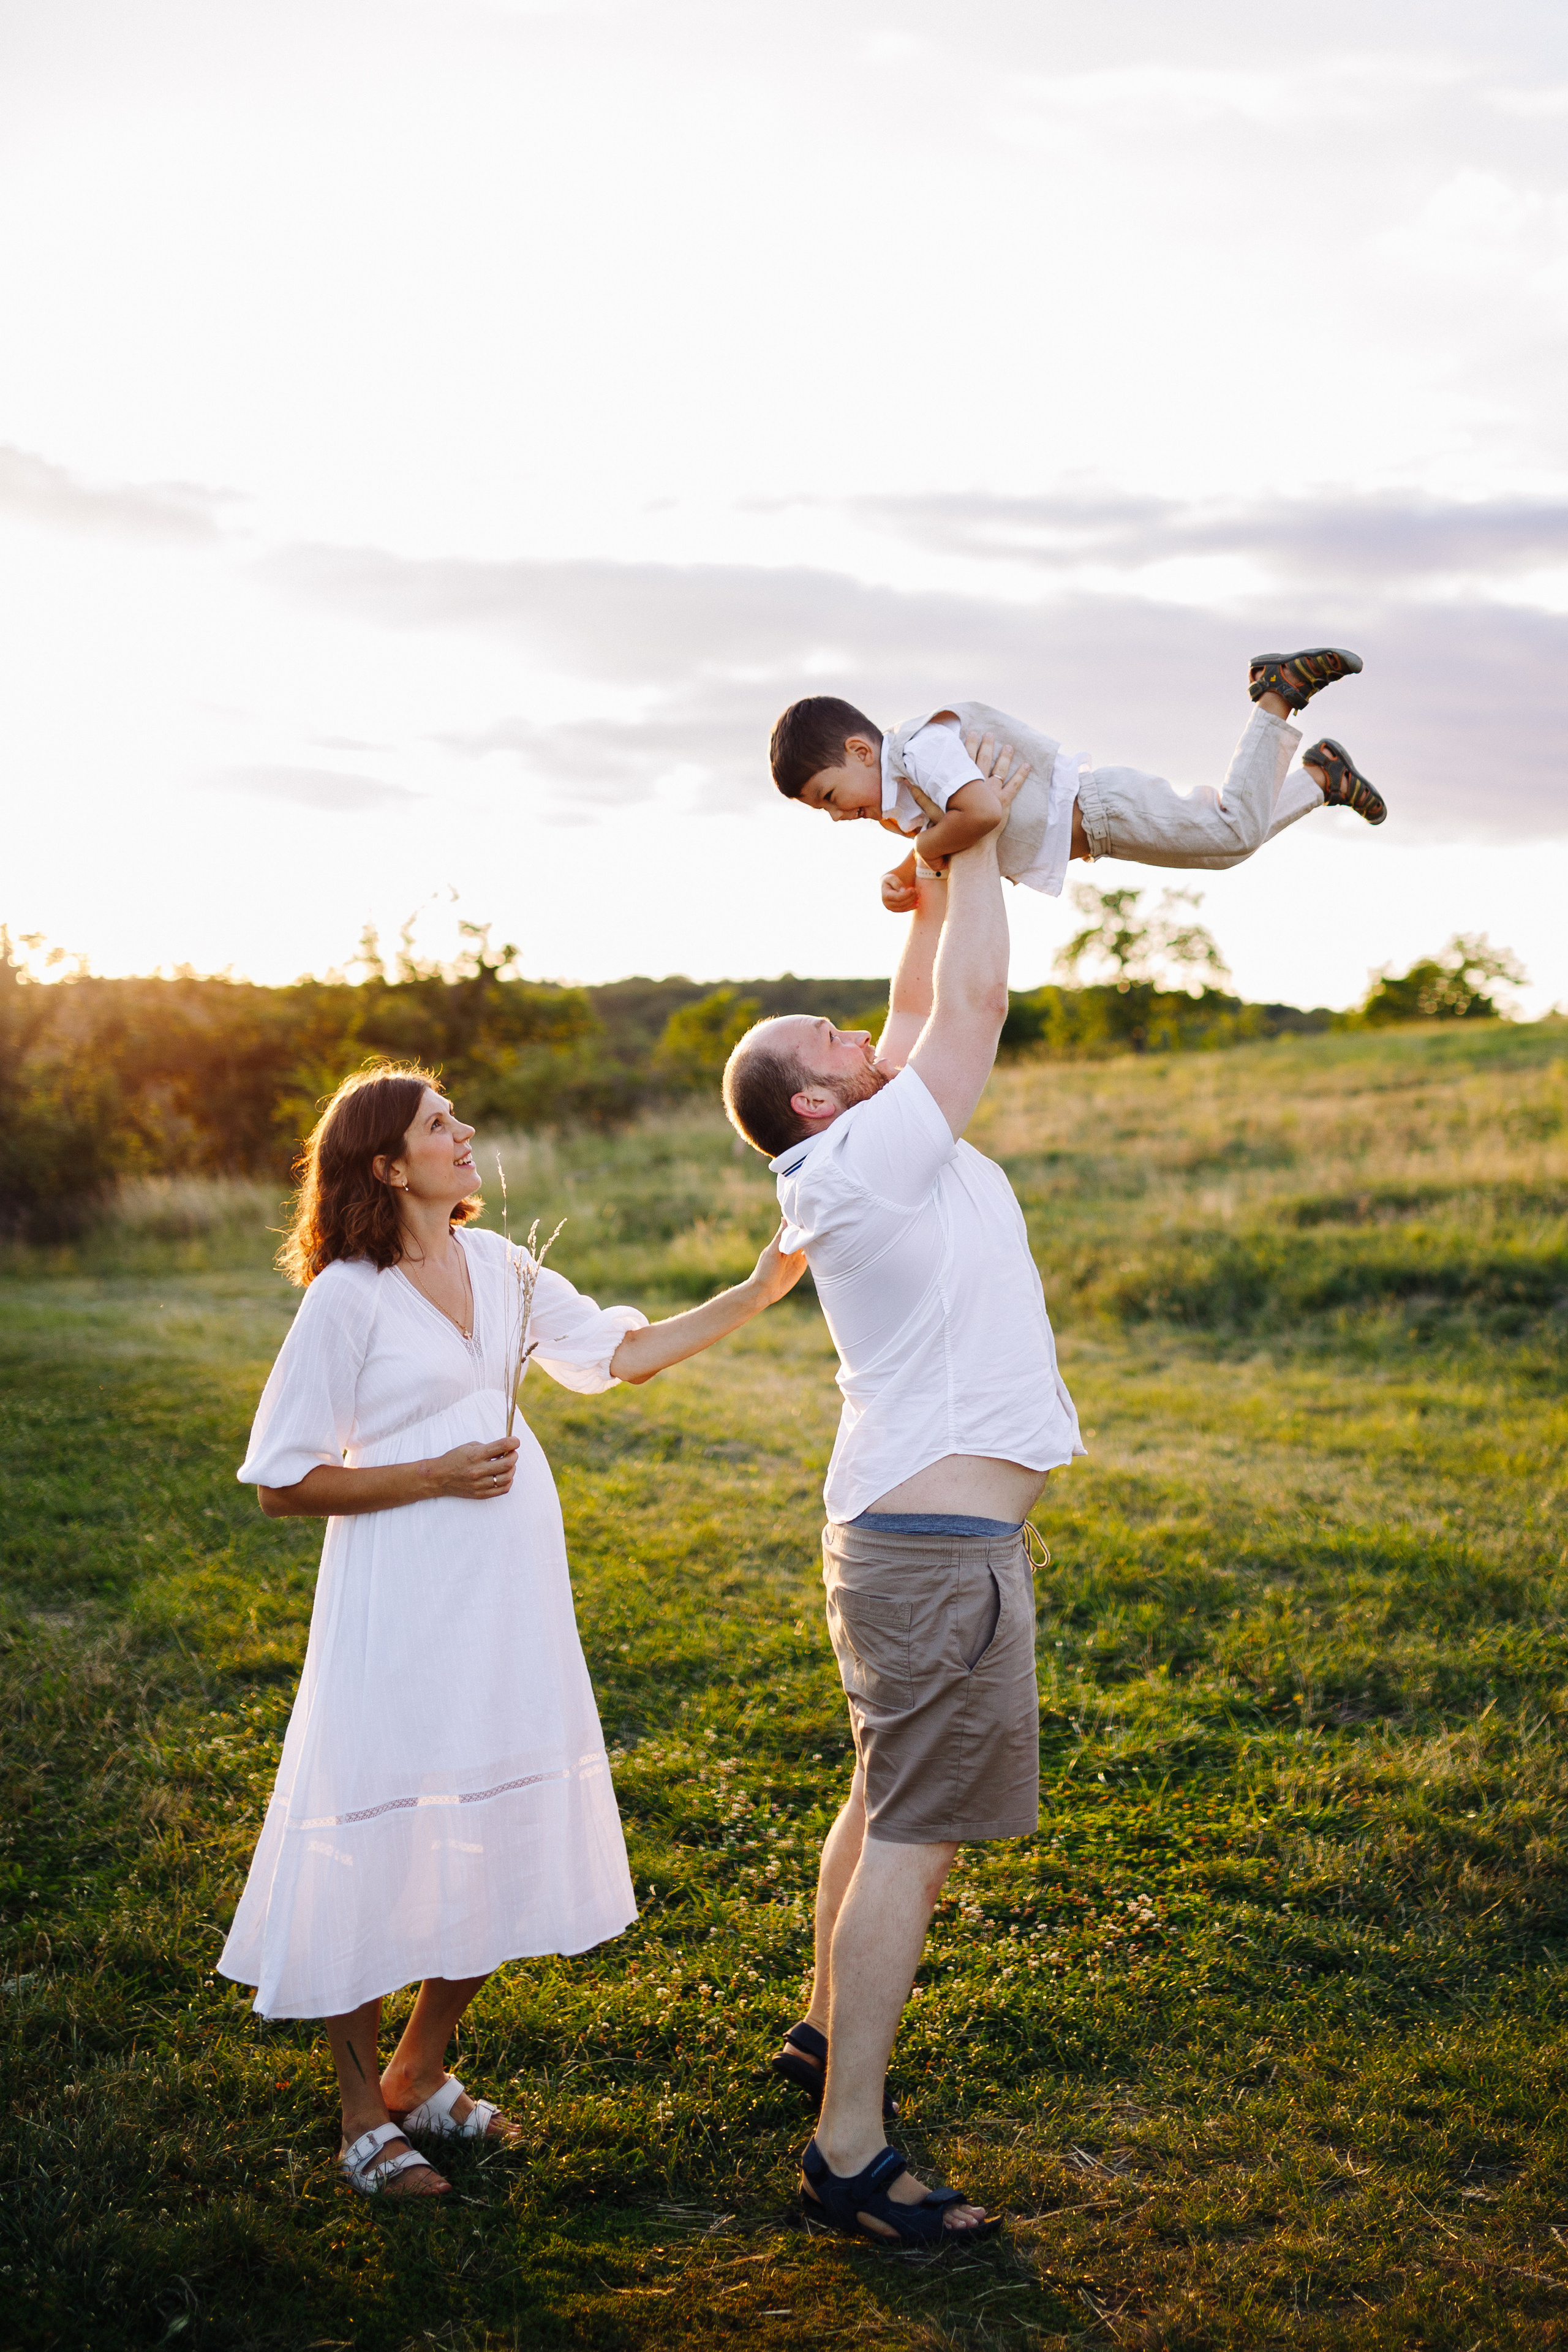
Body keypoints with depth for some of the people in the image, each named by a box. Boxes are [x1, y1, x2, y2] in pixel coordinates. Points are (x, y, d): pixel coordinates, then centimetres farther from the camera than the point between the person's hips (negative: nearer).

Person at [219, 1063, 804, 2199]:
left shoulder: (498, 1265, 8)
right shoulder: (346, 1299, -11)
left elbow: (621, 1351, 8)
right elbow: (285, 1483, -9)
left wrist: (759, 1293, 0)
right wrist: (435, 1476, -15)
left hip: (508, 1604, 7)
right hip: (399, 1613, -7)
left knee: (499, 1849, 13)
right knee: (383, 1857, 1)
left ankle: (420, 2074, 32)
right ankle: (365, 2117, 20)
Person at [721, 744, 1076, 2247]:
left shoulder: (873, 1154, 10)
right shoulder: (876, 1155, -15)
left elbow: (925, 1001, 20)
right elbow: (974, 998, -14)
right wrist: (976, 837, -3)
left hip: (901, 1534, 10)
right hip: (939, 1545, -10)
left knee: (886, 1805, 22)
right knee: (915, 1838, -7)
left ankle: (829, 2027, 37)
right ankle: (848, 2152, -3)